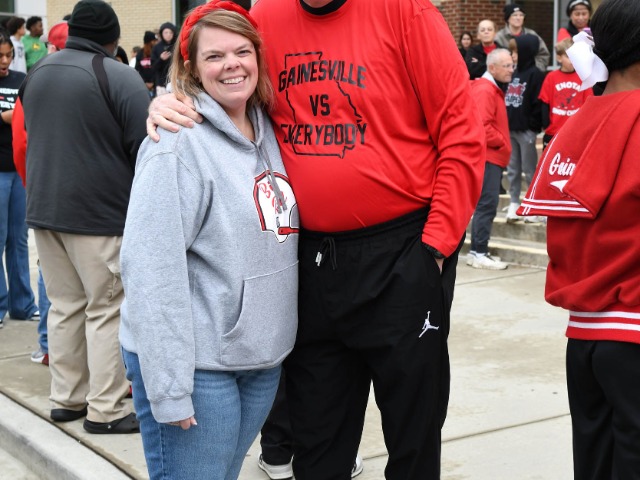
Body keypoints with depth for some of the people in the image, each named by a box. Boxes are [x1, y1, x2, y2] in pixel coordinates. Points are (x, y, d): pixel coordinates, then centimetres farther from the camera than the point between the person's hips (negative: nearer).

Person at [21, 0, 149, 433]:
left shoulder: (37, 72, 8)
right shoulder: (120, 78, -14)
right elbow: (145, 149, -14)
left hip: (44, 211, 7)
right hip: (101, 215, -6)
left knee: (64, 305, 15)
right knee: (107, 310, 2)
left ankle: (66, 398, 22)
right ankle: (106, 410, 6)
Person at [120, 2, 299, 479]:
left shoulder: (267, 131, 8)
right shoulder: (180, 143, -15)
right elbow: (153, 269, -20)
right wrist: (168, 386, -22)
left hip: (263, 359, 7)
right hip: (197, 365, -7)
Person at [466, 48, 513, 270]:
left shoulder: (494, 89, 19)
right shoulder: (484, 91, -14)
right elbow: (482, 126, -23)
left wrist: (502, 143, 12)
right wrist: (502, 143, -13)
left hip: (493, 156, 11)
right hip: (488, 157, -11)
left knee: (487, 204, 11)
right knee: (487, 204, -11)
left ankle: (479, 250, 16)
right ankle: (479, 253, -9)